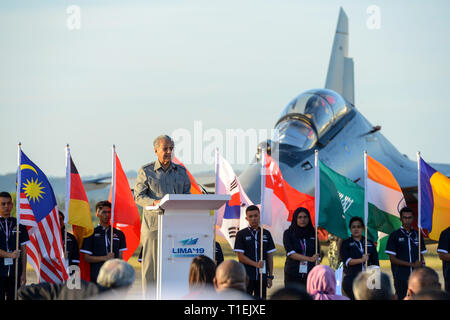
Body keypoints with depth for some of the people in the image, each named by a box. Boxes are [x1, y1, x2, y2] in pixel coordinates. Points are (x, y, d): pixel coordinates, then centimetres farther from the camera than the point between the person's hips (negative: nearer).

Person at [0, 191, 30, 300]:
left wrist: (24, 273, 5)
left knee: (13, 298, 1)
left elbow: (23, 250, 11)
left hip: (15, 271, 2)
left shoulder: (18, 225, 10)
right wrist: (10, 255, -20)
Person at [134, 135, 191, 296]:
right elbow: (139, 196, 1)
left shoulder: (181, 171, 17)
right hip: (154, 222, -3)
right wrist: (154, 202, -18)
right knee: (151, 263, -4)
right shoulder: (146, 171, 7)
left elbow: (187, 194, 16)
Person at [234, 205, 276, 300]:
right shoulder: (241, 234, 1)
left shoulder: (266, 234, 10)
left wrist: (270, 276, 4)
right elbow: (240, 256, -4)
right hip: (246, 277, -3)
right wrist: (256, 264, -16)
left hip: (262, 276, 3)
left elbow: (270, 257, 10)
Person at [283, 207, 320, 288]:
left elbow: (317, 257, 8)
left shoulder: (313, 234, 8)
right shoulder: (288, 233, 2)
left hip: (309, 274, 1)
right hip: (293, 274, -1)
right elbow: (291, 253, -8)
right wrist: (309, 259, -18)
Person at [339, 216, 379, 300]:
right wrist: (361, 260, -17)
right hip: (350, 279, -2)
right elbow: (346, 260, -6)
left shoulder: (370, 243, 16)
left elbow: (375, 262, 13)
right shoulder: (346, 243, 8)